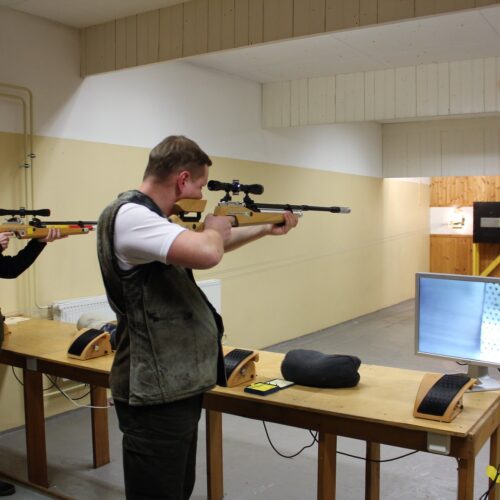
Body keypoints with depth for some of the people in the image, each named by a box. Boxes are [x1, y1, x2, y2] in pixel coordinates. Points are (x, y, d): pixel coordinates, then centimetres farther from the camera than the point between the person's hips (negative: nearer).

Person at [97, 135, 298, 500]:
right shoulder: (129, 216, -21)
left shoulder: (152, 217, 11)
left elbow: (210, 243, 28)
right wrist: (215, 228, -13)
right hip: (156, 395, -10)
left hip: (178, 386, 10)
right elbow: (207, 253, -36)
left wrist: (267, 230, 29)